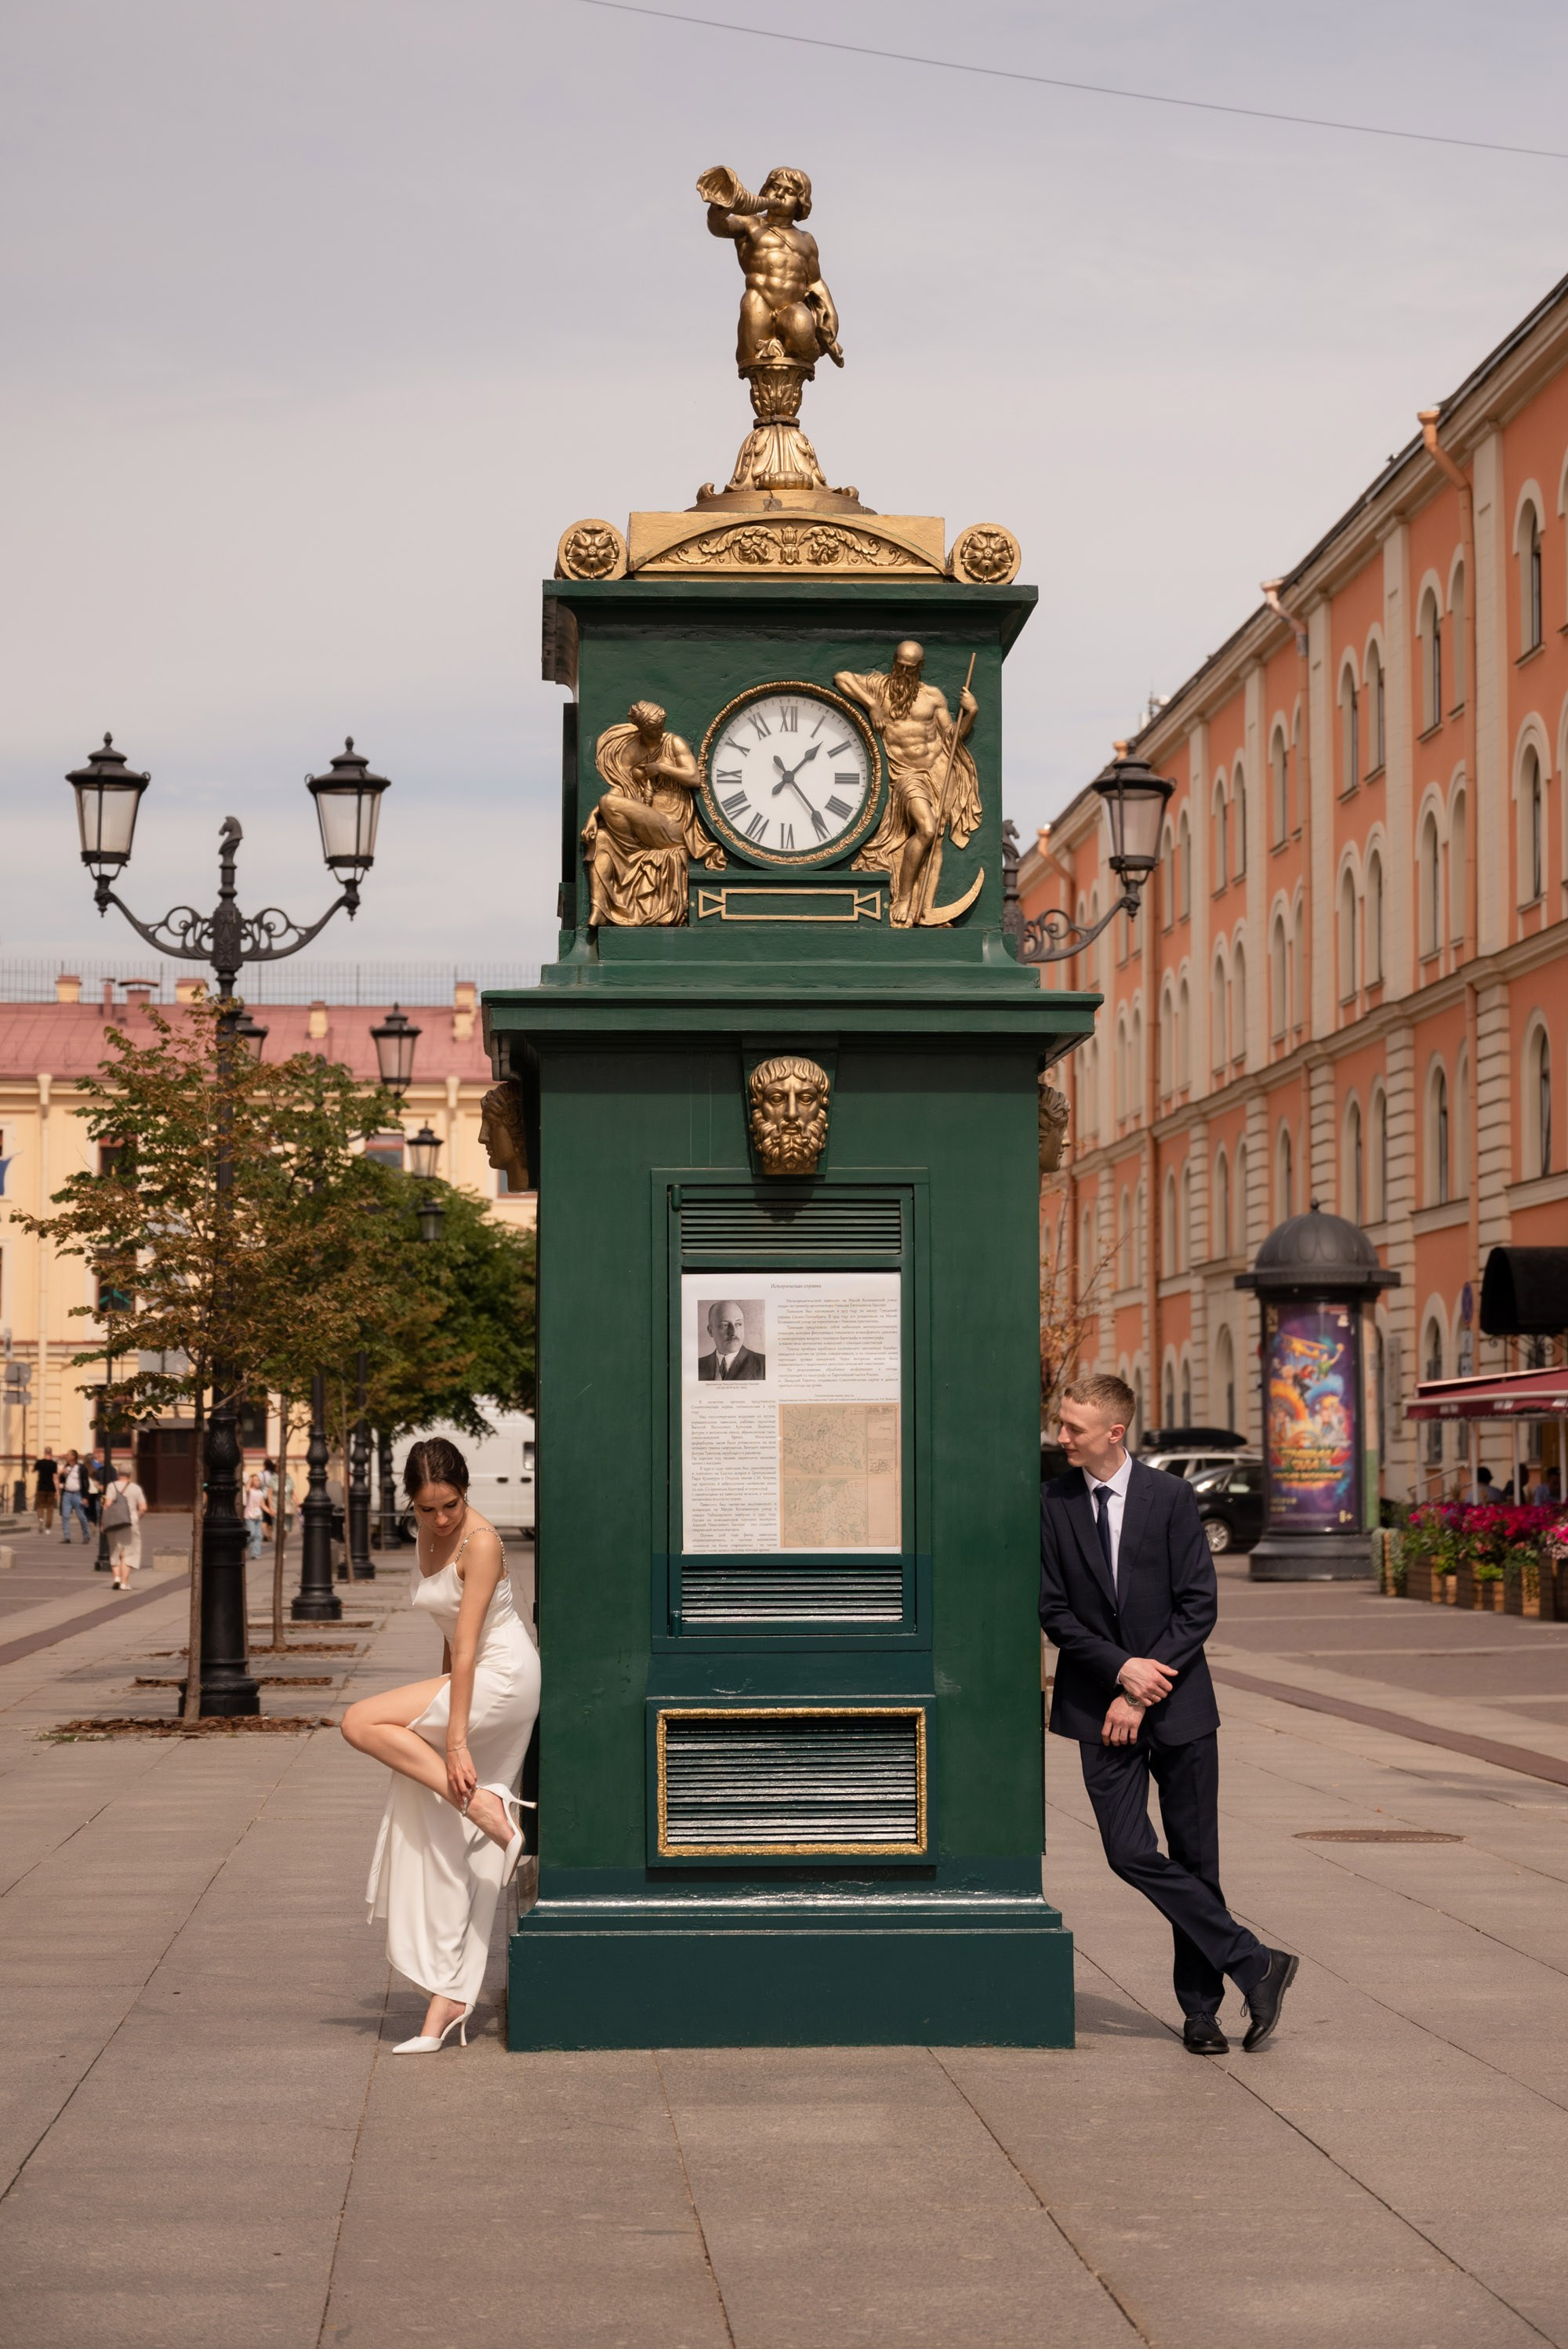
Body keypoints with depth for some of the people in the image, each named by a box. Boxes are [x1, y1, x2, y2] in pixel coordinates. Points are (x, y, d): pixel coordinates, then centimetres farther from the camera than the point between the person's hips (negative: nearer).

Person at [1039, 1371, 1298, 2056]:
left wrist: (1142, 1692, -11)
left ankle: (1200, 2009, 17)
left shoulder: (1170, 1496, -3)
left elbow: (1199, 1604, -5)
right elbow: (1053, 1611, 0)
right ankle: (1255, 1966, -2)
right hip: (1101, 1706, 1)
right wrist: (1120, 1667, -13)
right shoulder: (1053, 1504, 1)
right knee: (1130, 1853, -11)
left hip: (1178, 1704, -1)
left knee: (1194, 1858, 4)